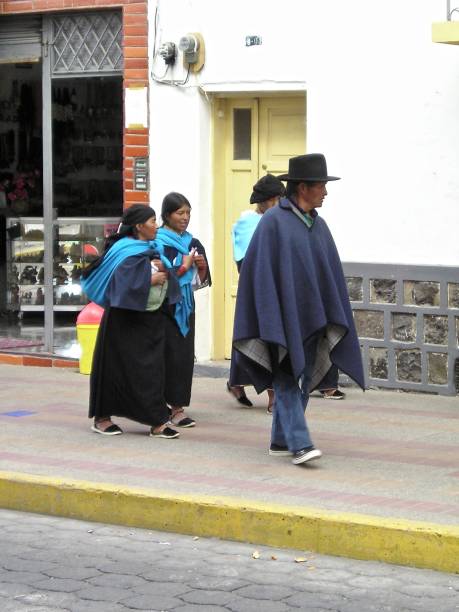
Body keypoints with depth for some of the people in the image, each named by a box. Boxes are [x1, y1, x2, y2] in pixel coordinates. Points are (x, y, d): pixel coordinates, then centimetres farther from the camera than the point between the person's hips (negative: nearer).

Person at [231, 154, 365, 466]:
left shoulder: (319, 226, 12)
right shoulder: (274, 221, -9)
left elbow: (331, 274, 14)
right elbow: (261, 271, -12)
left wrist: (333, 320, 8)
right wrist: (270, 320, -16)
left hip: (310, 319, 7)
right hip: (283, 317, -7)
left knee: (302, 381, 9)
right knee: (287, 379, -8)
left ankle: (281, 440, 18)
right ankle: (299, 444, -12)